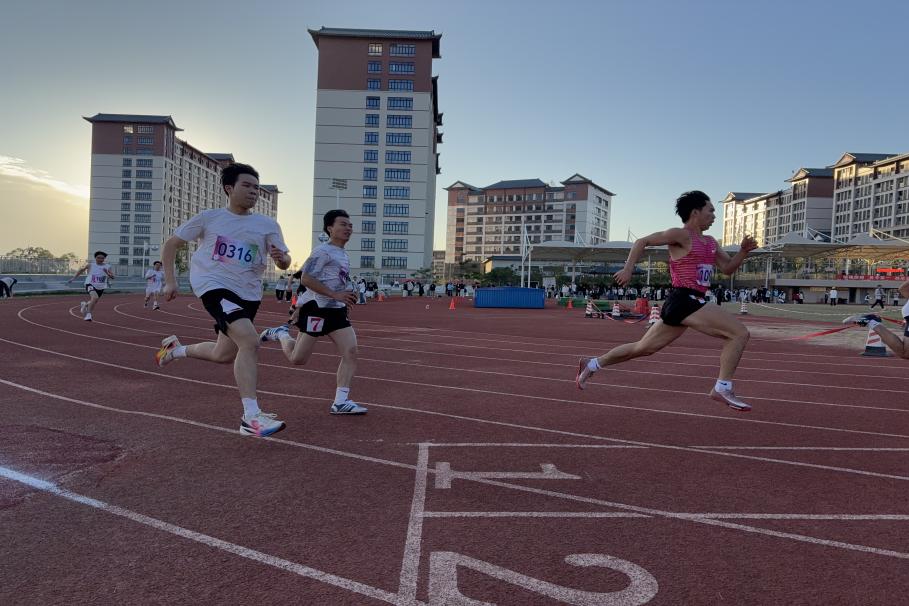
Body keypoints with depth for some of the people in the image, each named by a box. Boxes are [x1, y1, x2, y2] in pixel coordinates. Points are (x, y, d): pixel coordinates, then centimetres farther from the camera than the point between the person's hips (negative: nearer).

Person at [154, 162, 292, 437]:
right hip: (214, 285, -5)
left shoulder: (267, 225, 4)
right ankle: (251, 417, -23)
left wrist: (281, 257, -24)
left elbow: (285, 263, 0)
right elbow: (171, 244, 9)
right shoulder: (209, 217, 0)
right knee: (250, 342, -26)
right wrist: (169, 281, 1)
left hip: (248, 294, 5)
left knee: (224, 355, 17)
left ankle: (177, 349, 48)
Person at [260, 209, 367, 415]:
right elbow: (306, 279, -17)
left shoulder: (344, 255, 19)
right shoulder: (323, 251, -9)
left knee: (351, 352, -8)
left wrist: (299, 308, 23)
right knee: (297, 359, -2)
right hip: (316, 308, -8)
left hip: (337, 311, 8)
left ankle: (340, 402, -5)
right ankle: (281, 333, 28)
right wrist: (335, 295, -21)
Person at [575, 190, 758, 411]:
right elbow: (642, 242, -3)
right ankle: (723, 388, -9)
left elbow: (728, 267, 22)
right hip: (684, 301, -9)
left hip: (692, 303, 9)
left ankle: (592, 364, 21)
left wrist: (744, 251, 4)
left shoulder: (710, 243, 21)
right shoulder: (680, 235, -5)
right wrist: (628, 270, -11)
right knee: (740, 333, -13)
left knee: (643, 348, 13)